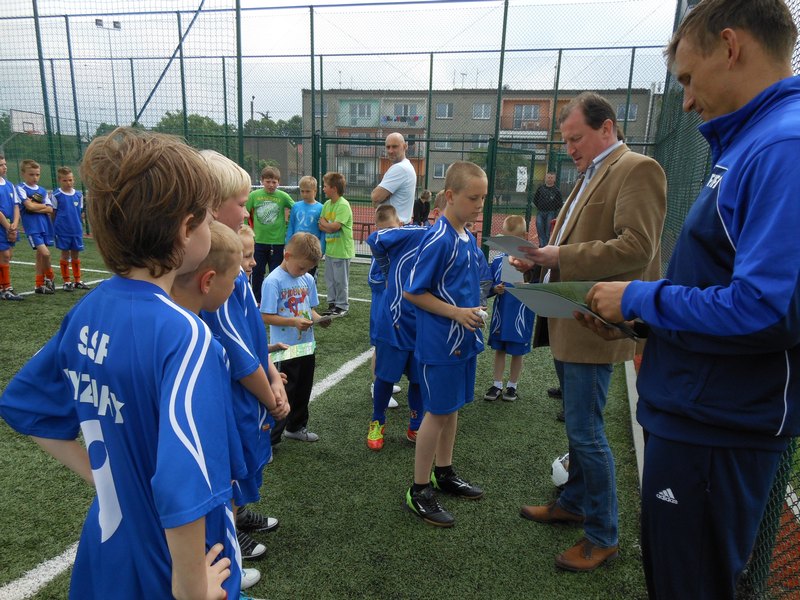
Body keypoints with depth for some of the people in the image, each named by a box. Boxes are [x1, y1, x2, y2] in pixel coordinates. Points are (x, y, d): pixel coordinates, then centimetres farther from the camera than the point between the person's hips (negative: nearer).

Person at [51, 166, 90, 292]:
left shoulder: (79, 195, 4)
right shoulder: (56, 195, -5)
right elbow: (53, 213, 0)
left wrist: (78, 225, 7)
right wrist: (55, 228, -2)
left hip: (77, 230, 3)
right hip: (62, 231, -3)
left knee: (76, 255, 10)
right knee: (65, 255, 5)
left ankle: (78, 281, 20)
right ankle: (66, 282, 13)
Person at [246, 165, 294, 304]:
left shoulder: (283, 196, -6)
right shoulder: (254, 195, -2)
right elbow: (245, 213, 8)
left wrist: (287, 228, 1)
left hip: (277, 241, -1)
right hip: (258, 241, 1)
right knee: (257, 272, 10)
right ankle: (257, 301, 25)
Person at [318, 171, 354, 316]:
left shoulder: (343, 205, -16)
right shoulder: (327, 204, 8)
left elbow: (334, 226, -23)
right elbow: (321, 225, 6)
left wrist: (324, 223, -5)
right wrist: (329, 227, -14)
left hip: (342, 249, -8)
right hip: (330, 248, 8)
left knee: (340, 280, 3)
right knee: (330, 279, 15)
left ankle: (342, 306, 16)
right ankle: (332, 303, 28)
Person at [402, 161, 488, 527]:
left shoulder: (468, 237, 7)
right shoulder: (438, 240, -19)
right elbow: (412, 292, -17)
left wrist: (473, 311, 7)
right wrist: (456, 313, -21)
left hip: (464, 339, 8)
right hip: (440, 342, -8)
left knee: (452, 407, 18)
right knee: (438, 412, 1)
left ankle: (444, 472, 37)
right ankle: (419, 491, 17)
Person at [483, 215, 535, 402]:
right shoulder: (498, 260, 0)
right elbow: (489, 286, 8)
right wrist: (496, 289, -13)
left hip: (521, 315, -3)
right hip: (500, 313, 3)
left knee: (517, 351, 11)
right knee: (499, 349, 13)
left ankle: (512, 386, 28)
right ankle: (497, 385, 27)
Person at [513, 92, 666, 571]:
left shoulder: (637, 170, -11)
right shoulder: (590, 176, 18)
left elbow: (637, 247, -23)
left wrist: (562, 257, -19)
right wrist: (545, 258, 6)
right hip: (571, 323, 10)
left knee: (586, 430, -2)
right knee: (578, 424, 20)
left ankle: (604, 536, 17)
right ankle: (575, 503, 37)